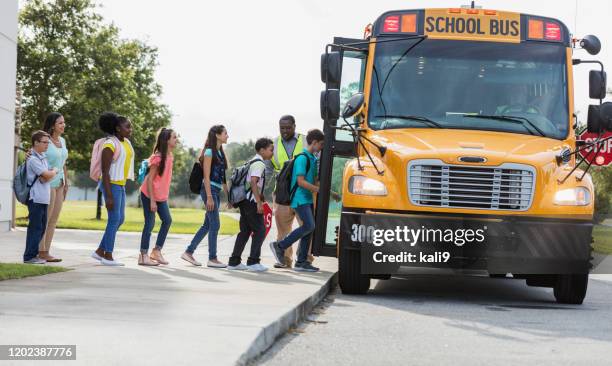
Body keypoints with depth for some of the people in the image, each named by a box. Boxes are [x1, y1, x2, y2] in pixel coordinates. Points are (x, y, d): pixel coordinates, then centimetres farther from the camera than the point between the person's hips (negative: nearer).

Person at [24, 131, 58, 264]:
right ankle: (29, 256, -3)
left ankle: (34, 254, 18)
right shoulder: (33, 159, -12)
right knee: (35, 227, -7)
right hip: (35, 198, -9)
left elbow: (47, 177, 12)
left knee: (42, 227, 11)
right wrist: (54, 171, 3)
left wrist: (50, 175, -12)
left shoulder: (43, 158, 17)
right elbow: (47, 175, -18)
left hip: (44, 198, 9)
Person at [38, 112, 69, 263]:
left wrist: (66, 183, 17)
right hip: (48, 184, -8)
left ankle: (46, 252, 11)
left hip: (59, 184, 8)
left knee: (54, 220, 8)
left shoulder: (62, 141, 12)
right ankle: (41, 252, 0)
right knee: (45, 219, -4)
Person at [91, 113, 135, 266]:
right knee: (114, 219, -5)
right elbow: (105, 172, -17)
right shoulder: (110, 145, -16)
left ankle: (100, 251, 20)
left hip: (121, 185, 9)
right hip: (111, 185, -9)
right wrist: (109, 196, -20)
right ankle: (108, 256, 4)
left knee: (120, 219, 11)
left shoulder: (126, 142, 9)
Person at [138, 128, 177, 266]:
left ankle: (157, 251, 14)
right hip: (149, 194, -8)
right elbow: (149, 179, -20)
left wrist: (165, 196, 12)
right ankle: (143, 256, 1)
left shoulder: (170, 156, 5)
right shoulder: (158, 157, -20)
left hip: (161, 196, 8)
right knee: (150, 224, -6)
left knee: (167, 220, 5)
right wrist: (152, 201, -20)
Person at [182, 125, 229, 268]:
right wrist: (209, 197, -20)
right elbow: (206, 176, -14)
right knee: (214, 225, -6)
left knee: (207, 225, 10)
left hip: (216, 191, 9)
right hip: (210, 190, -9)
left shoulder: (220, 153, 16)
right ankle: (212, 259, -1)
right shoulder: (209, 152, -10)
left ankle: (189, 252, 15)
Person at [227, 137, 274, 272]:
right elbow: (253, 182, -23)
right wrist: (259, 202, -24)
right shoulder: (259, 164, -13)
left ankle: (234, 262, 13)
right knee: (260, 230, -6)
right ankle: (253, 262, -8)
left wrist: (260, 197, 25)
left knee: (245, 231, 12)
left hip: (245, 200, 10)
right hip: (251, 202, -10)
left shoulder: (253, 162, 18)